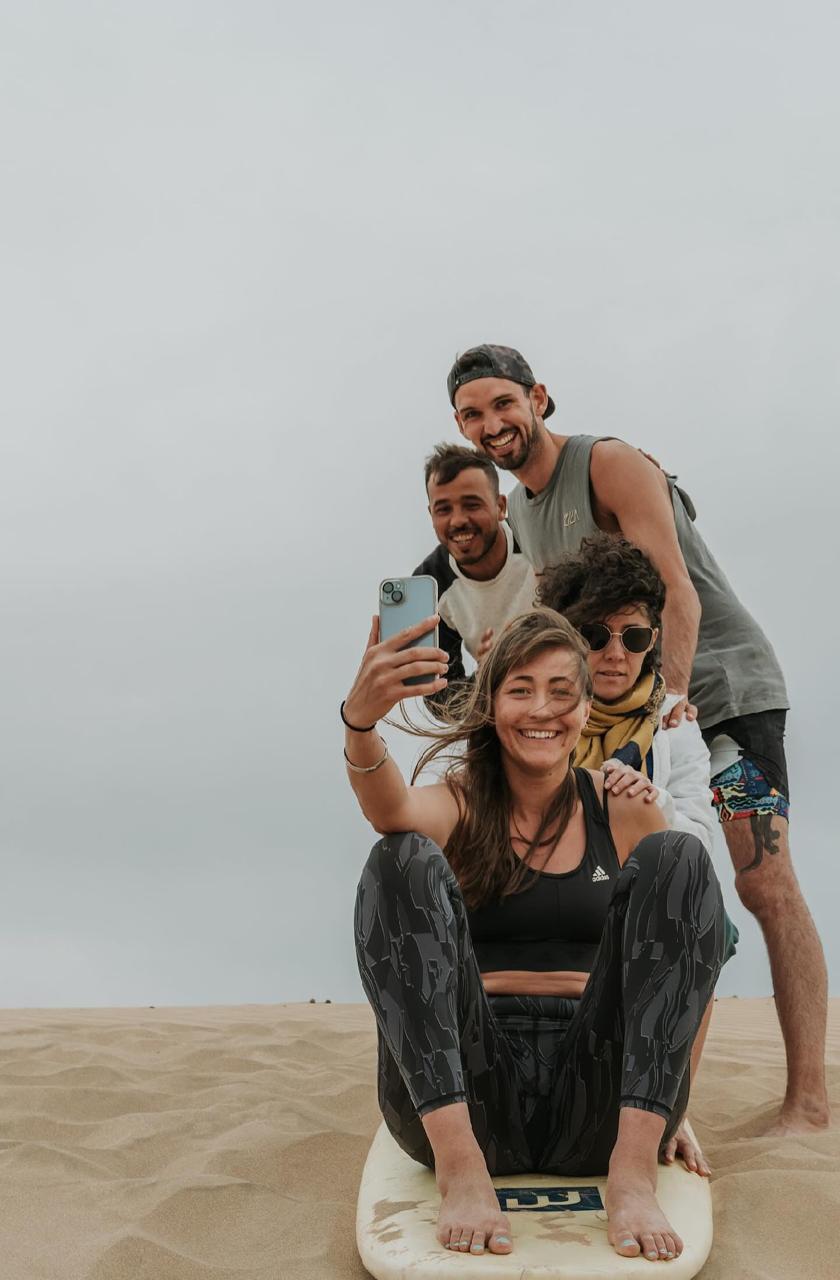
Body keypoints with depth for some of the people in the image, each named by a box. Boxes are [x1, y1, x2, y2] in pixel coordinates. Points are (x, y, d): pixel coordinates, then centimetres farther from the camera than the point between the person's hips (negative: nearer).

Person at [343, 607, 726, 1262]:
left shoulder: (623, 810, 11)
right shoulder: (457, 804, 7)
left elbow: (690, 961, 15)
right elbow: (391, 810, -19)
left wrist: (674, 1107, 7)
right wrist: (360, 720, -41)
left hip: (600, 1104, 1)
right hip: (460, 1094, -1)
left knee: (677, 858, -15)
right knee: (403, 860, -21)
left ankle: (634, 1168, -25)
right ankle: (460, 1166, -29)